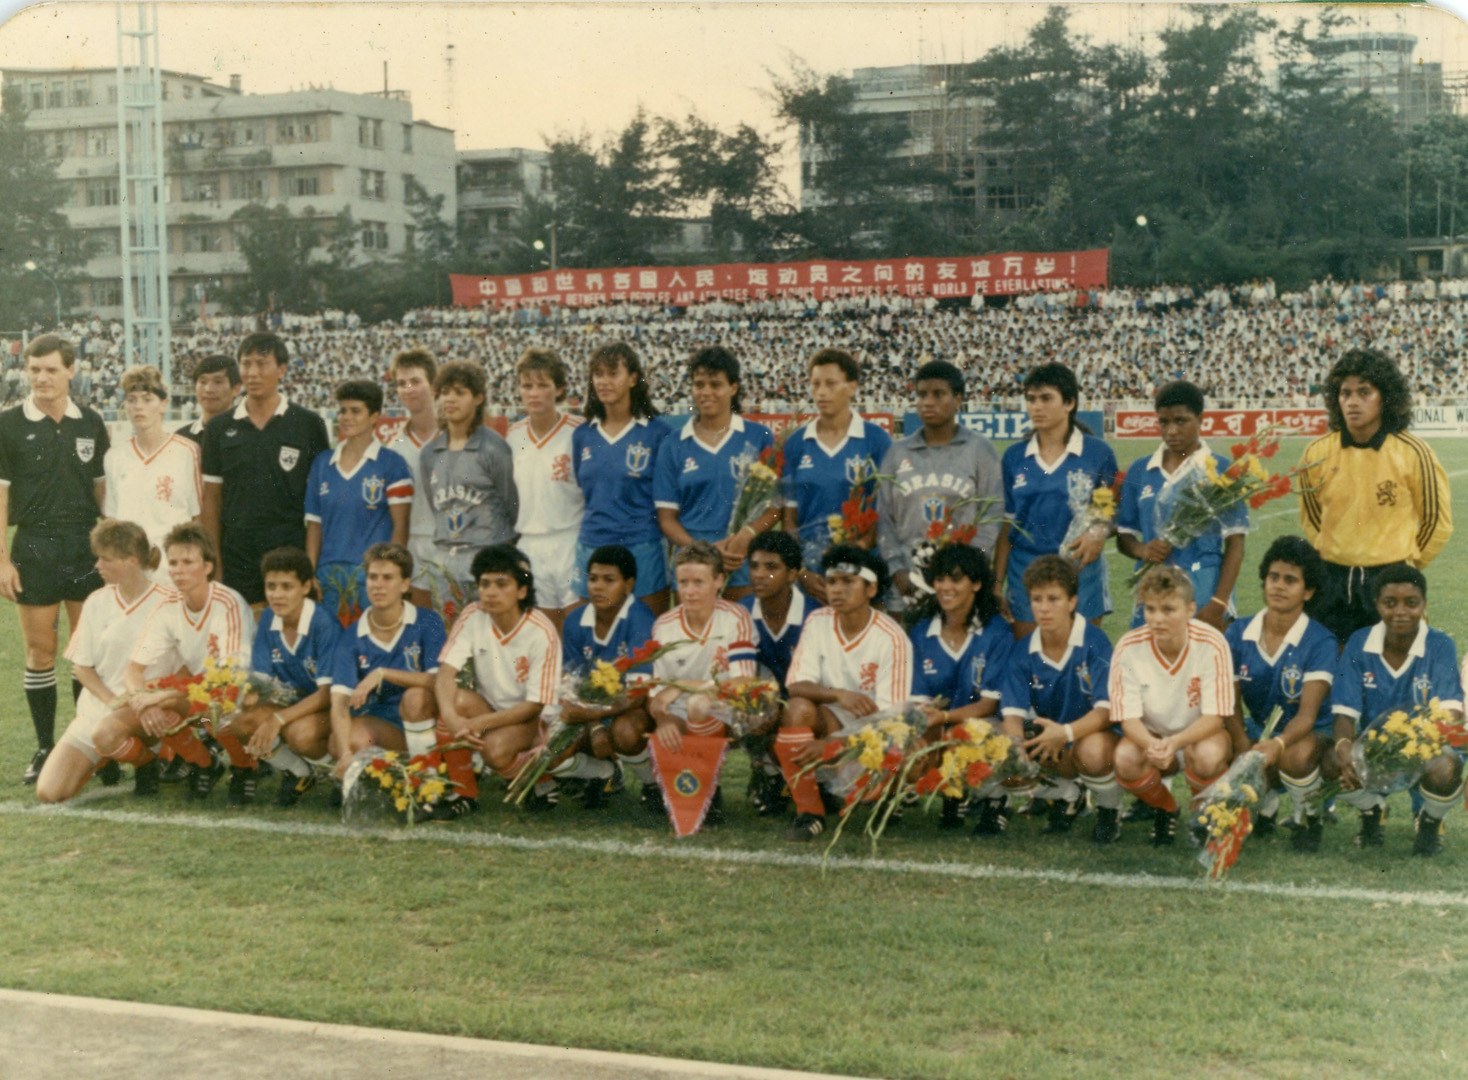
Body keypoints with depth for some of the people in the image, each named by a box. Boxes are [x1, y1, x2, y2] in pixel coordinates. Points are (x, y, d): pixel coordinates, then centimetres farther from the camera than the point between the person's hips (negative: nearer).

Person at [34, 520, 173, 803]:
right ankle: (104, 759, 20)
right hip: (98, 708, 4)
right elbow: (82, 666, 6)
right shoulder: (97, 603, 4)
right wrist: (113, 702, -10)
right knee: (49, 792, -10)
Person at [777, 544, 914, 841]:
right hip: (831, 723, 2)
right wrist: (839, 695, -32)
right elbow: (796, 686, -10)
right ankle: (808, 811, -23)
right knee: (798, 708, -28)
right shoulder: (818, 623, -4)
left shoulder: (892, 639, -15)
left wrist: (830, 744, -30)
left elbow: (887, 716, -18)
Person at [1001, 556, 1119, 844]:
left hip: (1099, 735, -5)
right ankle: (1066, 797, 9)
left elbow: (1107, 709, -23)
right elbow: (1013, 712, -10)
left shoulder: (1094, 642, -17)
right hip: (1058, 753, 5)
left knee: (1093, 751, -39)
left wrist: (1066, 733, -39)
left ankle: (1110, 810, -3)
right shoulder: (1023, 653, -4)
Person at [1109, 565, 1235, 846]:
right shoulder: (1129, 647, -17)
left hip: (1199, 735, -1)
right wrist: (1151, 745, -41)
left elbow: (1214, 717, -21)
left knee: (1207, 755, -36)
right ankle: (1164, 809, 3)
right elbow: (1129, 717, -17)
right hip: (1150, 736, 1)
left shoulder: (1211, 644, -21)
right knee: (1125, 758, -32)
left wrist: (1175, 742, -40)